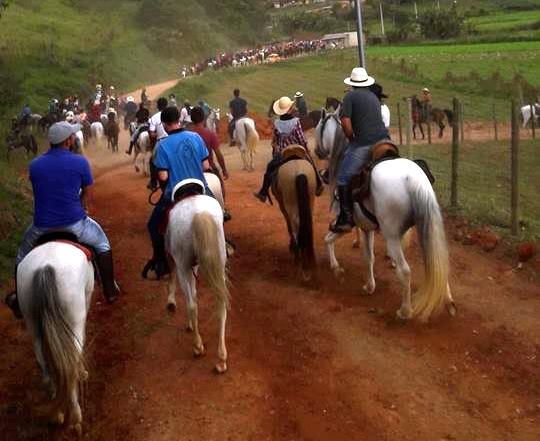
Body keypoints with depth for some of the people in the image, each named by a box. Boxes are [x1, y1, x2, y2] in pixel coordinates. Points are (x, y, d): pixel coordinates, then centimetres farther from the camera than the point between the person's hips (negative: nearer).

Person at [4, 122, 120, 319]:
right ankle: (110, 291, 32)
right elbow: (87, 193, 4)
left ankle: (19, 303, 39)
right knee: (102, 243, 27)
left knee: (23, 255, 31)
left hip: (42, 227, 2)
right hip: (74, 224, -2)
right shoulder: (80, 162, -6)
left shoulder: (34, 165, 4)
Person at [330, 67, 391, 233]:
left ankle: (345, 219, -2)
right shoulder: (374, 97, 23)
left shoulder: (350, 96, 2)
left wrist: (352, 140, 7)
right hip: (384, 140, 7)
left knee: (343, 179, 2)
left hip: (363, 144, -7)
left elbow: (346, 122, -9)